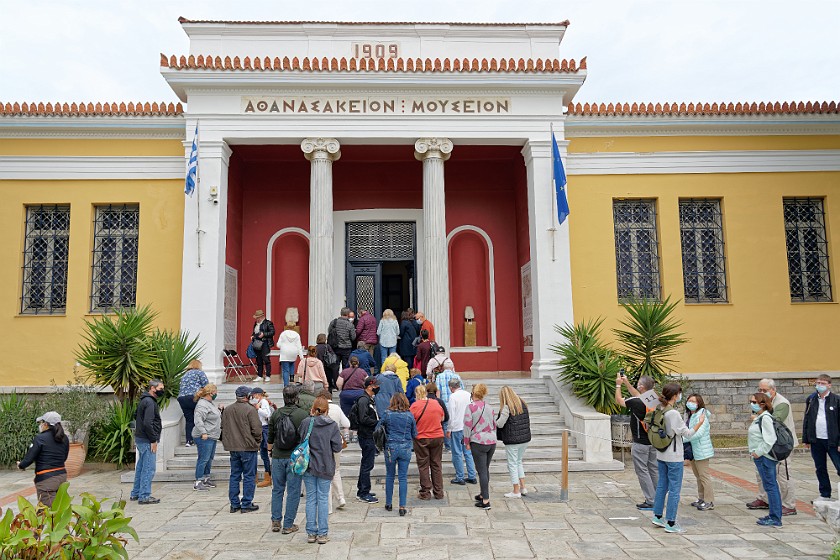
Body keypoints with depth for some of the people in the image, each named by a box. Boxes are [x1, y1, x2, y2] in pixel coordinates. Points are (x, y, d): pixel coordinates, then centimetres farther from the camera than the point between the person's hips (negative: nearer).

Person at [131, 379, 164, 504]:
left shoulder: (144, 400, 16)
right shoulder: (149, 402, -17)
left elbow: (136, 417, 25)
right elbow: (148, 423, -25)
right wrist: (153, 440, -19)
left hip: (140, 439, 11)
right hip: (147, 440, -11)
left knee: (141, 467, 18)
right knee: (149, 468, -6)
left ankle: (135, 493, 26)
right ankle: (144, 496, -3)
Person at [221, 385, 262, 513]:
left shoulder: (227, 410, 5)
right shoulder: (250, 410, -15)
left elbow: (223, 427, 12)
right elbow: (257, 429, -15)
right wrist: (257, 441, 3)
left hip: (233, 448, 6)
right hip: (248, 447, -6)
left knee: (234, 476, 14)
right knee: (249, 476, 3)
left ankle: (234, 504, 18)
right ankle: (246, 504, 7)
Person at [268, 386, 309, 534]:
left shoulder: (276, 414, -1)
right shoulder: (304, 414, -12)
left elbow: (270, 437, 9)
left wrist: (270, 450, 26)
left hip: (278, 457, 3)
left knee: (277, 490, 16)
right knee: (293, 491, 6)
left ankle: (276, 522, 19)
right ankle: (288, 525, 10)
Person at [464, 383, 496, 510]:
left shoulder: (470, 407, -9)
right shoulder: (489, 408, 9)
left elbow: (467, 425, -11)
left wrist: (467, 442, -2)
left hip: (478, 442, -6)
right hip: (492, 442, 6)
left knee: (482, 471, -2)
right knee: (486, 469, 18)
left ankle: (486, 501, -1)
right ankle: (483, 494, 31)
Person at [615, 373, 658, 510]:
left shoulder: (636, 402, -21)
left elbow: (619, 401, -4)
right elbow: (638, 396, 19)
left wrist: (618, 385, 8)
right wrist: (626, 383, 23)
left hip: (640, 443, -7)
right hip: (653, 442, 7)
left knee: (642, 471, 1)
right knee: (654, 470, 15)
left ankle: (650, 501, 3)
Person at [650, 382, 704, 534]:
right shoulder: (673, 413, -20)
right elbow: (687, 433, -14)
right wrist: (700, 423, -5)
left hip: (661, 455, 8)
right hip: (674, 456, -8)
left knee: (662, 485, 17)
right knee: (674, 489, 1)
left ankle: (657, 516, 25)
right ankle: (671, 523, 6)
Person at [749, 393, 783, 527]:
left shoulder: (765, 418, -16)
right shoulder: (758, 418, 15)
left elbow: (770, 439, -22)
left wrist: (759, 452, -18)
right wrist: (754, 452, 14)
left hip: (765, 457, -10)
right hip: (761, 457, 10)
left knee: (770, 486, -5)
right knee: (771, 486, 14)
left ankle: (775, 519, 1)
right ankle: (774, 516, 21)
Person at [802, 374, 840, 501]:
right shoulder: (811, 399, 7)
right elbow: (806, 420, 10)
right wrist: (806, 439, 7)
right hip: (816, 441, 4)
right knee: (820, 469, 13)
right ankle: (825, 495, 24)